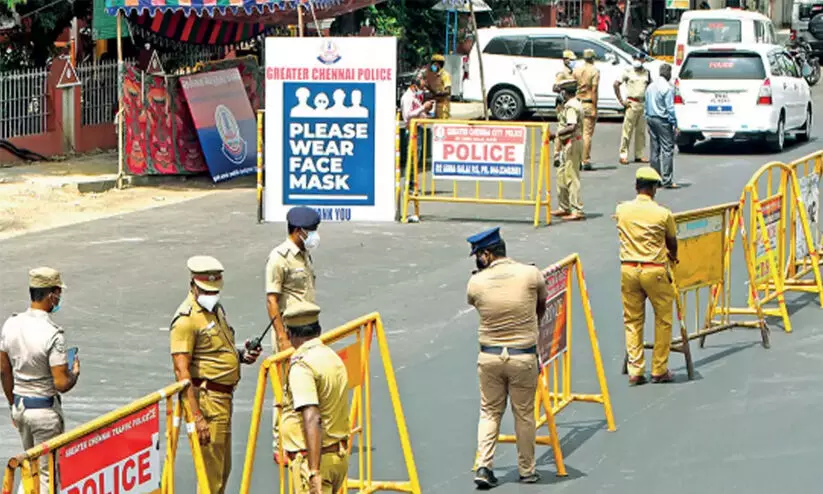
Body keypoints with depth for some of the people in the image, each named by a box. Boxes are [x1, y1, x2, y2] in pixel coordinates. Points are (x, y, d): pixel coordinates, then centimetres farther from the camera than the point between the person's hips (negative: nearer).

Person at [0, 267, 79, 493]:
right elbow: (61, 384, -22)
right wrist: (75, 373, 0)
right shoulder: (52, 334, -23)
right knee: (46, 474, 5)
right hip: (45, 410, -6)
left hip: (20, 405, 6)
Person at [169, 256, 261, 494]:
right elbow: (182, 371, -20)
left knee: (223, 468, 17)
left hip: (223, 398, 10)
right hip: (205, 397, -10)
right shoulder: (186, 319, -14)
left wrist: (241, 353, 6)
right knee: (211, 472, -7)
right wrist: (196, 416, -26)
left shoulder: (216, 308, 16)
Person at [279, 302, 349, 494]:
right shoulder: (334, 358, 11)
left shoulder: (301, 365, -17)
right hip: (340, 454, 9)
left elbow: (312, 420, -27)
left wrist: (314, 471, -29)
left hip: (311, 457, -9)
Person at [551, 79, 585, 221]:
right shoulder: (576, 104, 14)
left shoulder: (570, 107, -18)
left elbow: (572, 127, -29)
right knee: (562, 175, 18)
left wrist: (560, 132, -16)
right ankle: (564, 207, 27)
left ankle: (577, 211, -8)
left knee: (572, 177, -9)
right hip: (569, 144, 11)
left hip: (571, 144, -11)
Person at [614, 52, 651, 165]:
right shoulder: (628, 72, -1)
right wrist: (621, 101, -7)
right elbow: (616, 84, -4)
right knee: (627, 130, -6)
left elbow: (650, 86, 25)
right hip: (632, 103, -5)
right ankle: (623, 155, -5)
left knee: (641, 131, 6)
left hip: (643, 104, 5)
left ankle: (639, 155, 12)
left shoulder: (646, 73, 12)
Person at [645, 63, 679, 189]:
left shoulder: (650, 87, 12)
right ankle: (667, 180, -10)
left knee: (655, 150, 11)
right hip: (663, 121, -8)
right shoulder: (667, 88, -13)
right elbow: (670, 108, -15)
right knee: (667, 150, -6)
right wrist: (674, 124, -10)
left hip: (651, 119, 8)